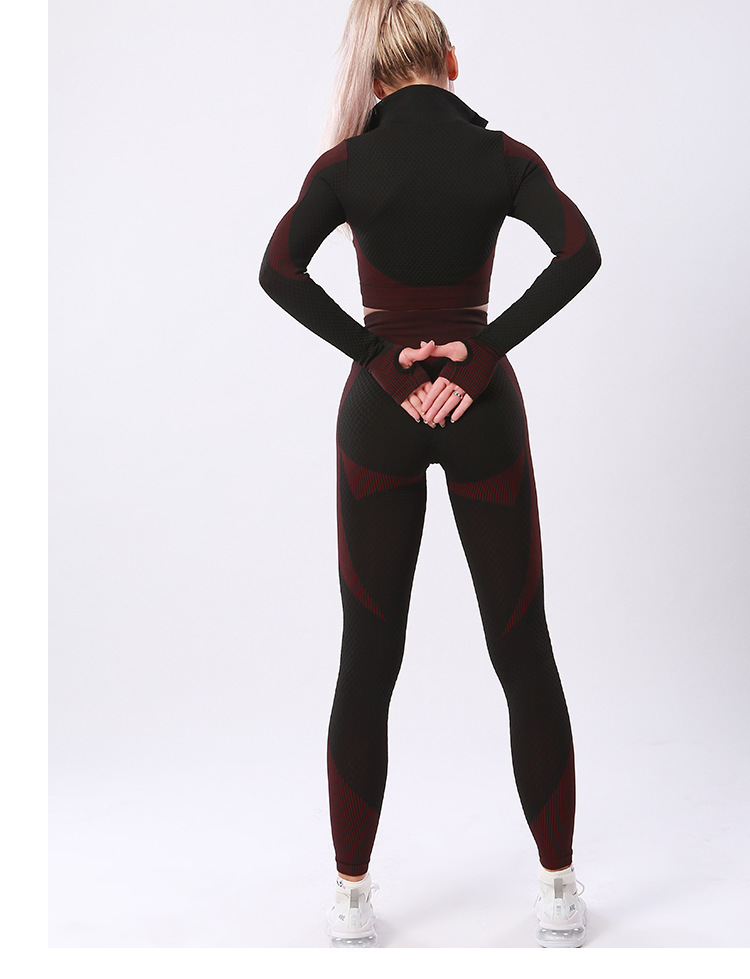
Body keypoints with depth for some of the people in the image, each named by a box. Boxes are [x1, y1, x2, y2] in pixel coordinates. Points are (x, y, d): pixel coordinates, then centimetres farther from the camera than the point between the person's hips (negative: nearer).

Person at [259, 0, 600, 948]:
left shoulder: (349, 164, -1)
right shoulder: (501, 156, -1)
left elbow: (278, 270, -14)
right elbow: (579, 252, -16)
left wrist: (381, 359, -13)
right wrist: (485, 350, -15)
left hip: (380, 410, 0)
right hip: (481, 407, 0)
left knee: (367, 660, 6)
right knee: (522, 647, 8)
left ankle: (352, 901, 13)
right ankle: (559, 889, 16)